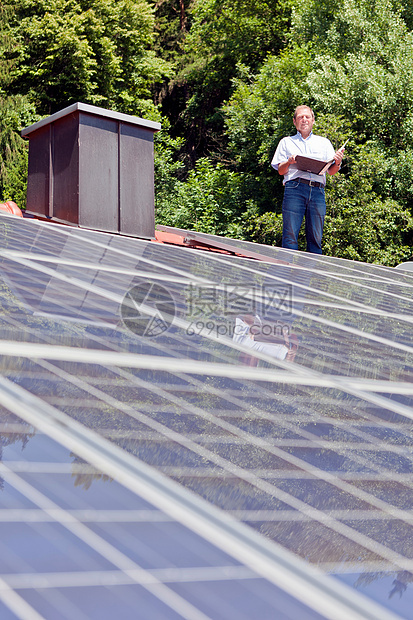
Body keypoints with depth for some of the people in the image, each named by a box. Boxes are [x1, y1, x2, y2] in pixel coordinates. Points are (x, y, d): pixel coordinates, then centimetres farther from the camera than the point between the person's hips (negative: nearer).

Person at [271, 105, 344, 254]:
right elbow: (280, 171, 13)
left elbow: (331, 171, 16)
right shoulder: (286, 142, 21)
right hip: (294, 188, -1)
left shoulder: (324, 142, 23)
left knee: (315, 238, -4)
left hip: (317, 191, 1)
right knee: (290, 236, -11)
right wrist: (289, 162, -8)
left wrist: (337, 163, -6)